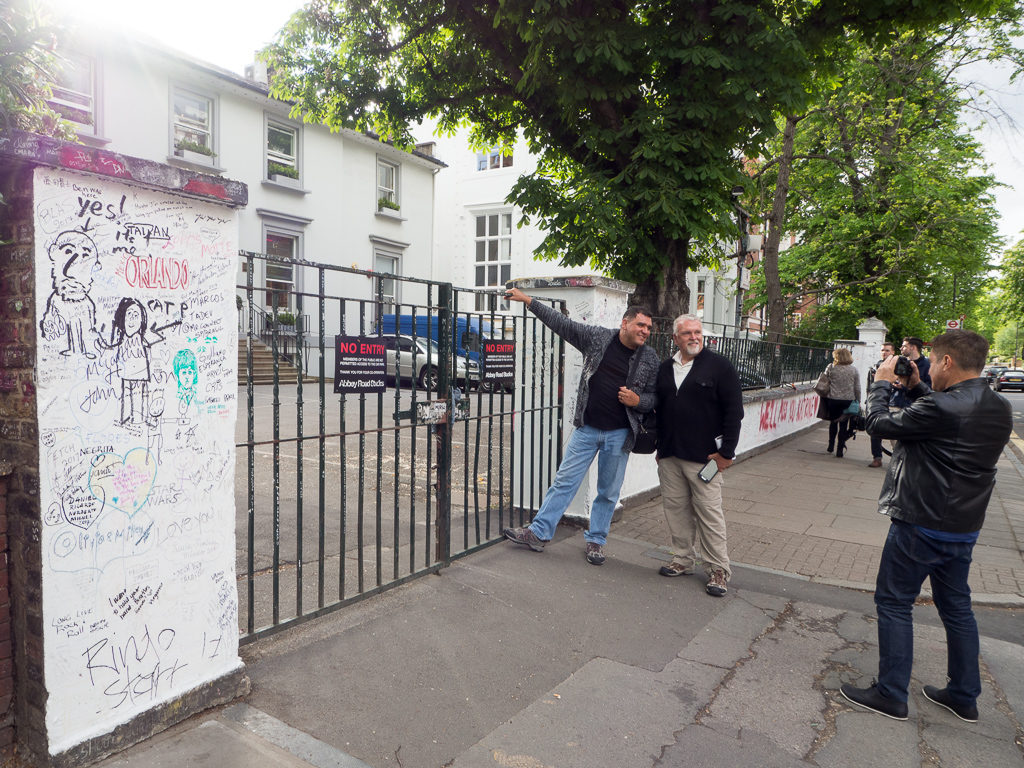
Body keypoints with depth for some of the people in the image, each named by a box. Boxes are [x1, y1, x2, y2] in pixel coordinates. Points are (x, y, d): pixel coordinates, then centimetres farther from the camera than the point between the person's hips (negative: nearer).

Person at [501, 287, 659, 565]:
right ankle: (538, 533, 12)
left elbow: (655, 397, 8)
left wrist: (637, 400, -15)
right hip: (587, 428, 0)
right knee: (564, 481, 4)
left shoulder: (650, 359, 1)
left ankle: (596, 541, 26)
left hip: (619, 434, 1)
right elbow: (561, 323, 2)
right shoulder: (598, 337, -2)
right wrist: (527, 300, 1)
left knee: (608, 492, 10)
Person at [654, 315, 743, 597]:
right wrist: (659, 447, 16)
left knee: (709, 513, -1)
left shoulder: (719, 366, -3)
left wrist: (726, 452, -10)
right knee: (676, 509, 10)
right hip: (669, 457, 5)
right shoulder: (665, 368, 13)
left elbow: (734, 411, -6)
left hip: (704, 457, -5)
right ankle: (683, 560, 25)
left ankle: (718, 570, 12)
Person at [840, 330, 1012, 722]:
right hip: (964, 528, 8)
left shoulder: (941, 408, -25)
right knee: (956, 606, 19)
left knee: (894, 603, 5)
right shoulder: (999, 409, 2)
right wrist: (915, 388, 12)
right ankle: (964, 697, 32)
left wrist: (881, 383, 1)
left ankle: (891, 695, 13)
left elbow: (878, 423, -15)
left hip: (921, 525, -8)